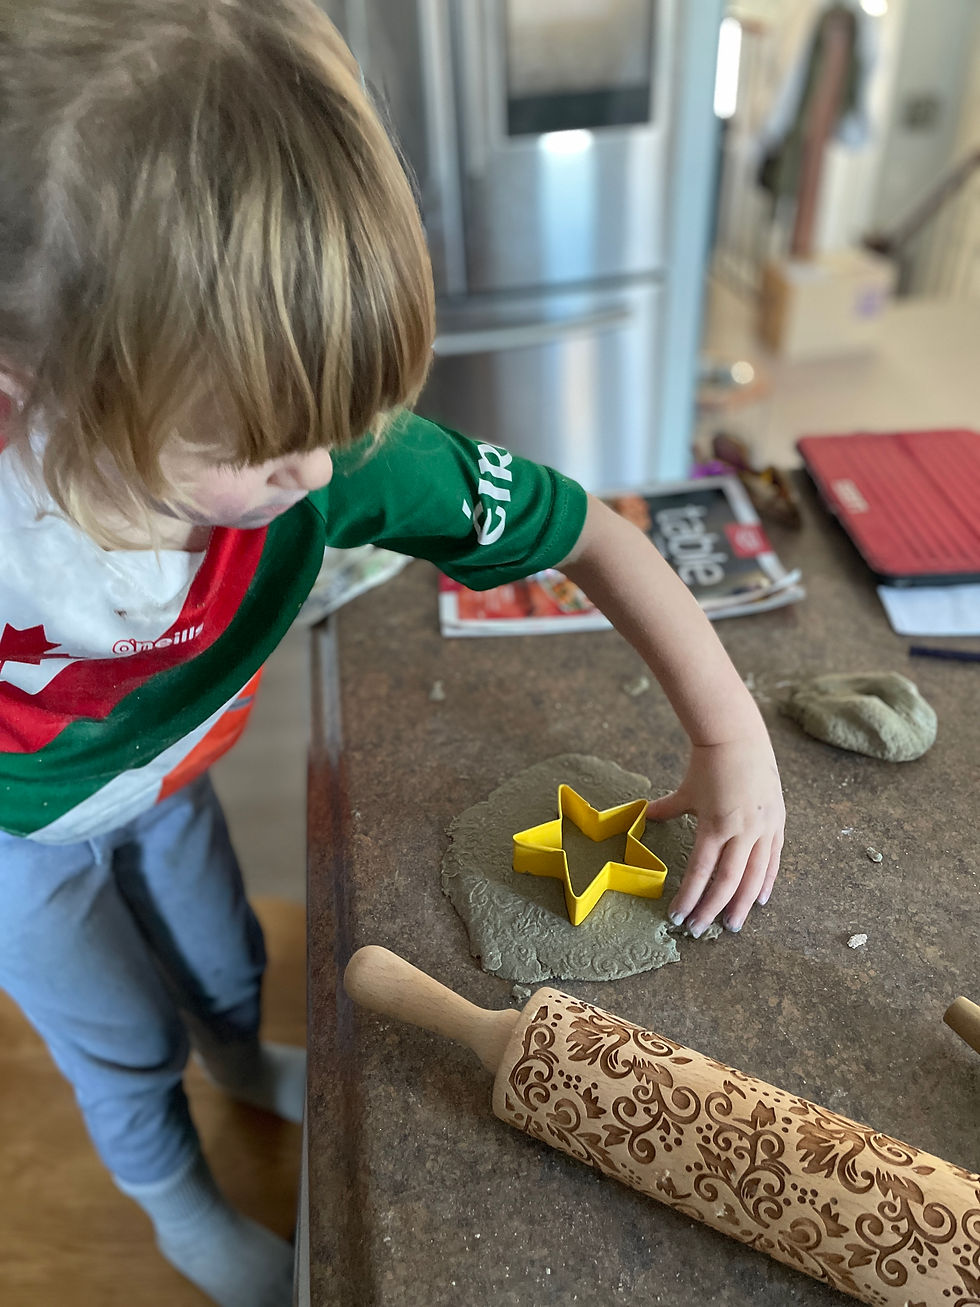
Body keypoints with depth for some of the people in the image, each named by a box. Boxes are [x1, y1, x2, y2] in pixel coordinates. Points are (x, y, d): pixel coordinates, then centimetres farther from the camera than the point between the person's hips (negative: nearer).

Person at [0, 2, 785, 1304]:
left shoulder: (331, 449, -38)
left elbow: (590, 534, -29)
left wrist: (731, 736, -30)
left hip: (168, 776, 2)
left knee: (224, 963, 29)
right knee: (121, 1042, 21)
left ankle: (244, 1068, 68)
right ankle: (177, 1199, 57)